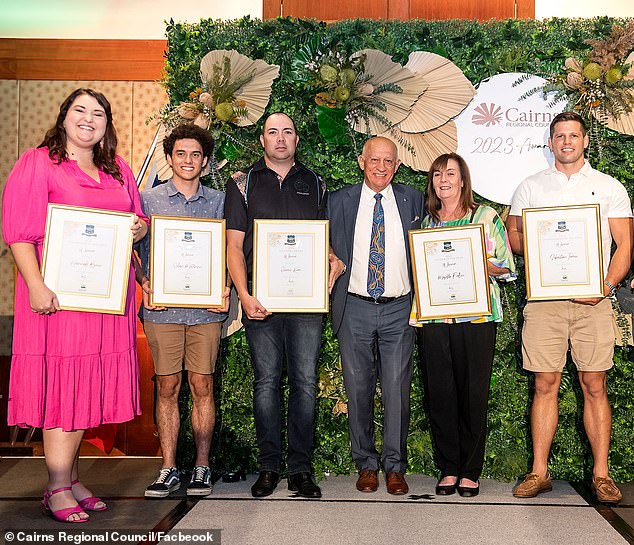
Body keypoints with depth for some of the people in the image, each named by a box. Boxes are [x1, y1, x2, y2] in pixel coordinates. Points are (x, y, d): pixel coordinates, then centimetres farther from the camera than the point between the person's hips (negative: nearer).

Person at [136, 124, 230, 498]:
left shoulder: (219, 202, 10)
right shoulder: (149, 199, 8)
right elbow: (136, 250, 8)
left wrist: (225, 290, -5)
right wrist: (144, 284, -9)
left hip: (206, 309, 0)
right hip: (162, 308, 0)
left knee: (203, 386, 3)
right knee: (168, 387, 4)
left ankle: (202, 468, 13)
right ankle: (169, 469, 12)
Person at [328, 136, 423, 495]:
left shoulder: (413, 200, 8)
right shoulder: (340, 201, 7)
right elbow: (330, 249, 13)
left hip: (399, 308, 0)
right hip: (355, 307, 1)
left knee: (397, 389, 1)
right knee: (358, 389, 5)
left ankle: (395, 466, 14)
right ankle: (366, 465, 18)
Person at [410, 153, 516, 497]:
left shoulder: (486, 216, 9)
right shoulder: (423, 221, 17)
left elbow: (506, 266, 5)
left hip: (475, 314, -2)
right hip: (433, 315, 3)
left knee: (473, 392, -2)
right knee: (439, 392, 1)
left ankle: (470, 471, 10)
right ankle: (448, 469, 13)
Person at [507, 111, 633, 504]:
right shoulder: (530, 187, 13)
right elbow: (513, 236, 14)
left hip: (593, 299, -1)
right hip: (544, 297, 1)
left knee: (595, 386, 0)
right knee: (545, 385, 2)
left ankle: (601, 474, 8)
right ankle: (540, 472, 9)